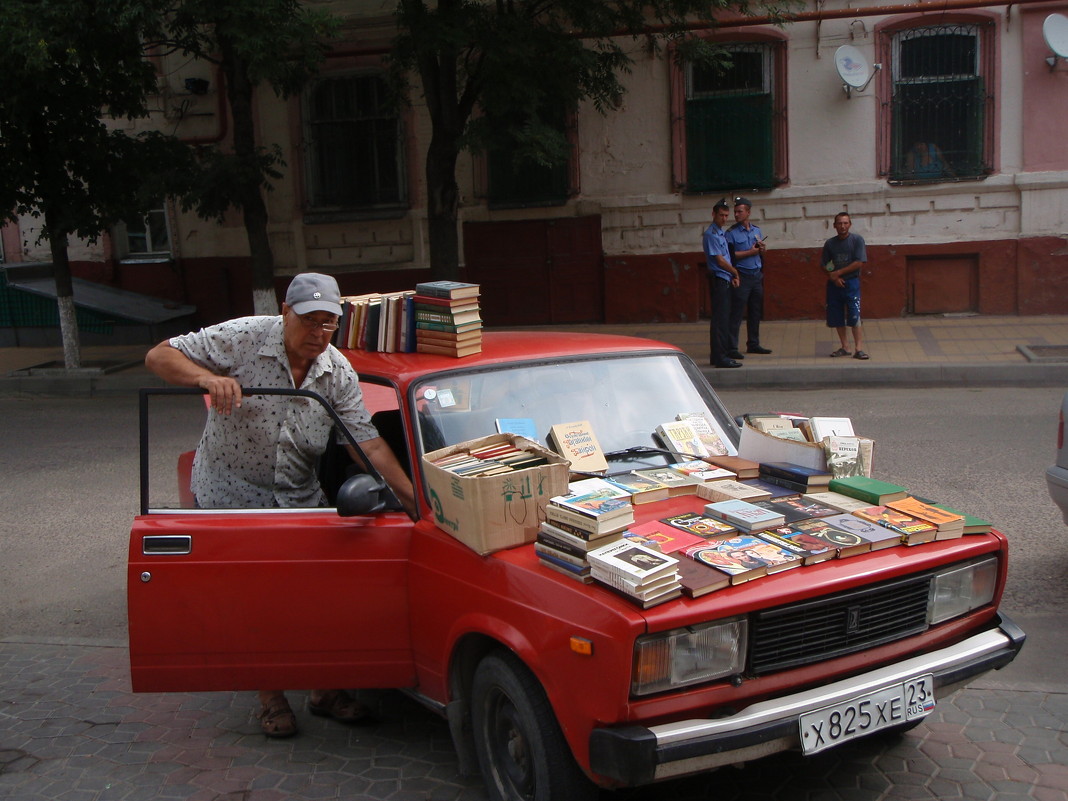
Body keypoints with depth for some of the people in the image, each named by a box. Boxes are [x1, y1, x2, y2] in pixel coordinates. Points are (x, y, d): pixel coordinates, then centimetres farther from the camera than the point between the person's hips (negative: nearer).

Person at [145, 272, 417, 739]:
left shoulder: (338, 373, -5)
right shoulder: (242, 339, -15)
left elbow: (367, 442, -10)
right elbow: (159, 356, -14)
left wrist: (411, 497, -19)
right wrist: (208, 378, -34)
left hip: (301, 501, 3)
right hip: (231, 495, -3)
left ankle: (326, 691, 22)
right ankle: (271, 698, 20)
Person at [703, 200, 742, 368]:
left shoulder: (722, 233, 17)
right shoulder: (711, 234, -13)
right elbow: (720, 260, -15)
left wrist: (732, 276, 8)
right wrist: (735, 273, -2)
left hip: (725, 280, 10)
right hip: (718, 279, -10)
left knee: (724, 318, 12)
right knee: (720, 318, -10)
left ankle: (719, 355, 17)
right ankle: (720, 357, -9)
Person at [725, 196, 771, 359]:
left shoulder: (757, 231, 14)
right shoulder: (732, 233, -5)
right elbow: (731, 255, -14)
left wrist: (761, 248, -2)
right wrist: (751, 252, -14)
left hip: (757, 275, 6)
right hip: (742, 276, -6)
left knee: (755, 313, 12)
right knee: (736, 314, -8)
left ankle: (753, 344, 22)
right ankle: (732, 348, -7)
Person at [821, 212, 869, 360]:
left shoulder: (857, 240, -3)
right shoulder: (830, 243, 7)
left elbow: (859, 263, -10)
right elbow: (825, 265, 9)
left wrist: (839, 273, -11)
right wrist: (833, 277, -10)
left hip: (851, 283, -4)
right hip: (834, 284, 4)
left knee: (854, 317, -11)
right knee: (837, 318, 6)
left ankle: (859, 349, -11)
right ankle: (844, 347, 17)